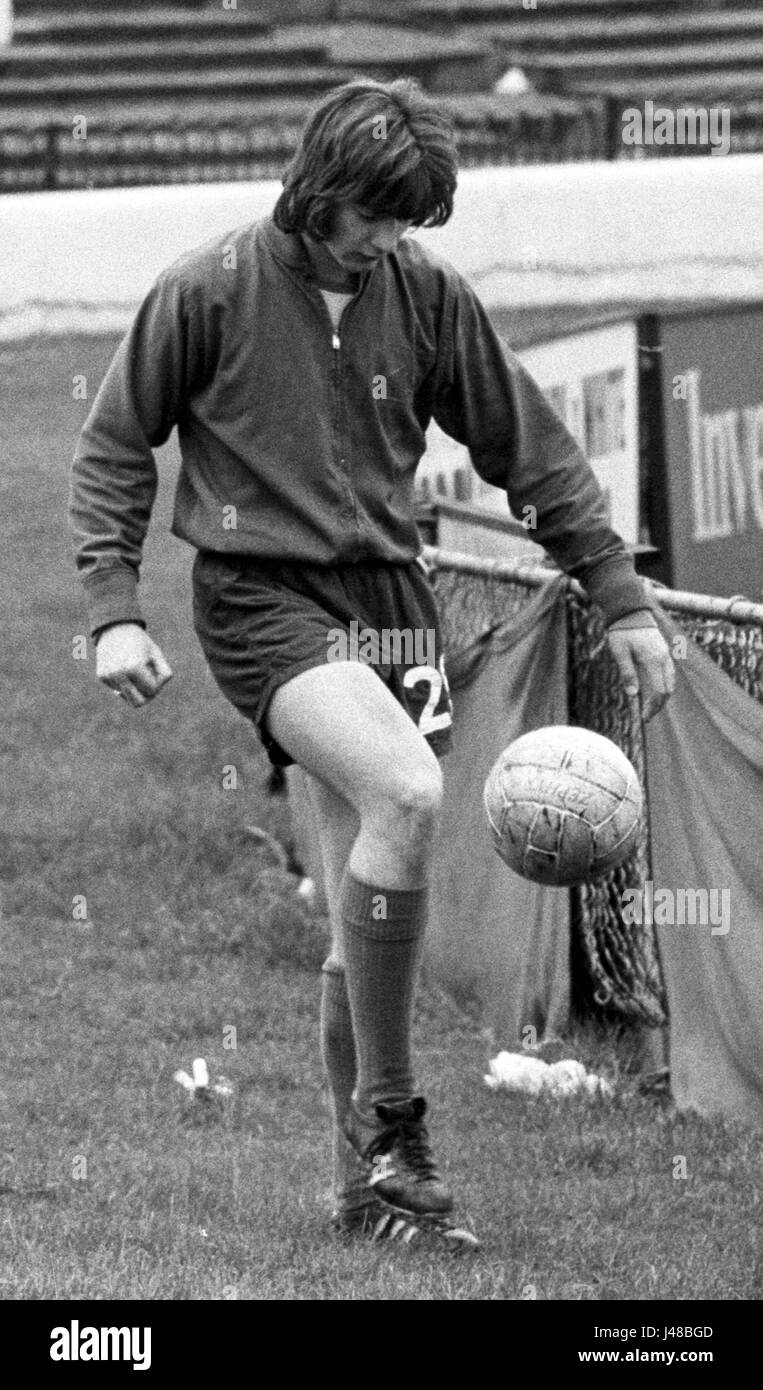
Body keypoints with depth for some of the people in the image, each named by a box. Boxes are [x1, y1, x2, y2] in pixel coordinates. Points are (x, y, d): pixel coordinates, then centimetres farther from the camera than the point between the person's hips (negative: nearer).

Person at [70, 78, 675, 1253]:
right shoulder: (209, 293, -6)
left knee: (373, 912, 5)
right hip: (262, 595, -5)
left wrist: (623, 603, 9)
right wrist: (113, 611, -7)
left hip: (391, 596, 5)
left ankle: (368, 1181, 18)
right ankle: (389, 1119, -21)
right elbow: (113, 450, 3)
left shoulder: (425, 295, 4)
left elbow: (534, 453, 11)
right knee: (407, 791, -29)